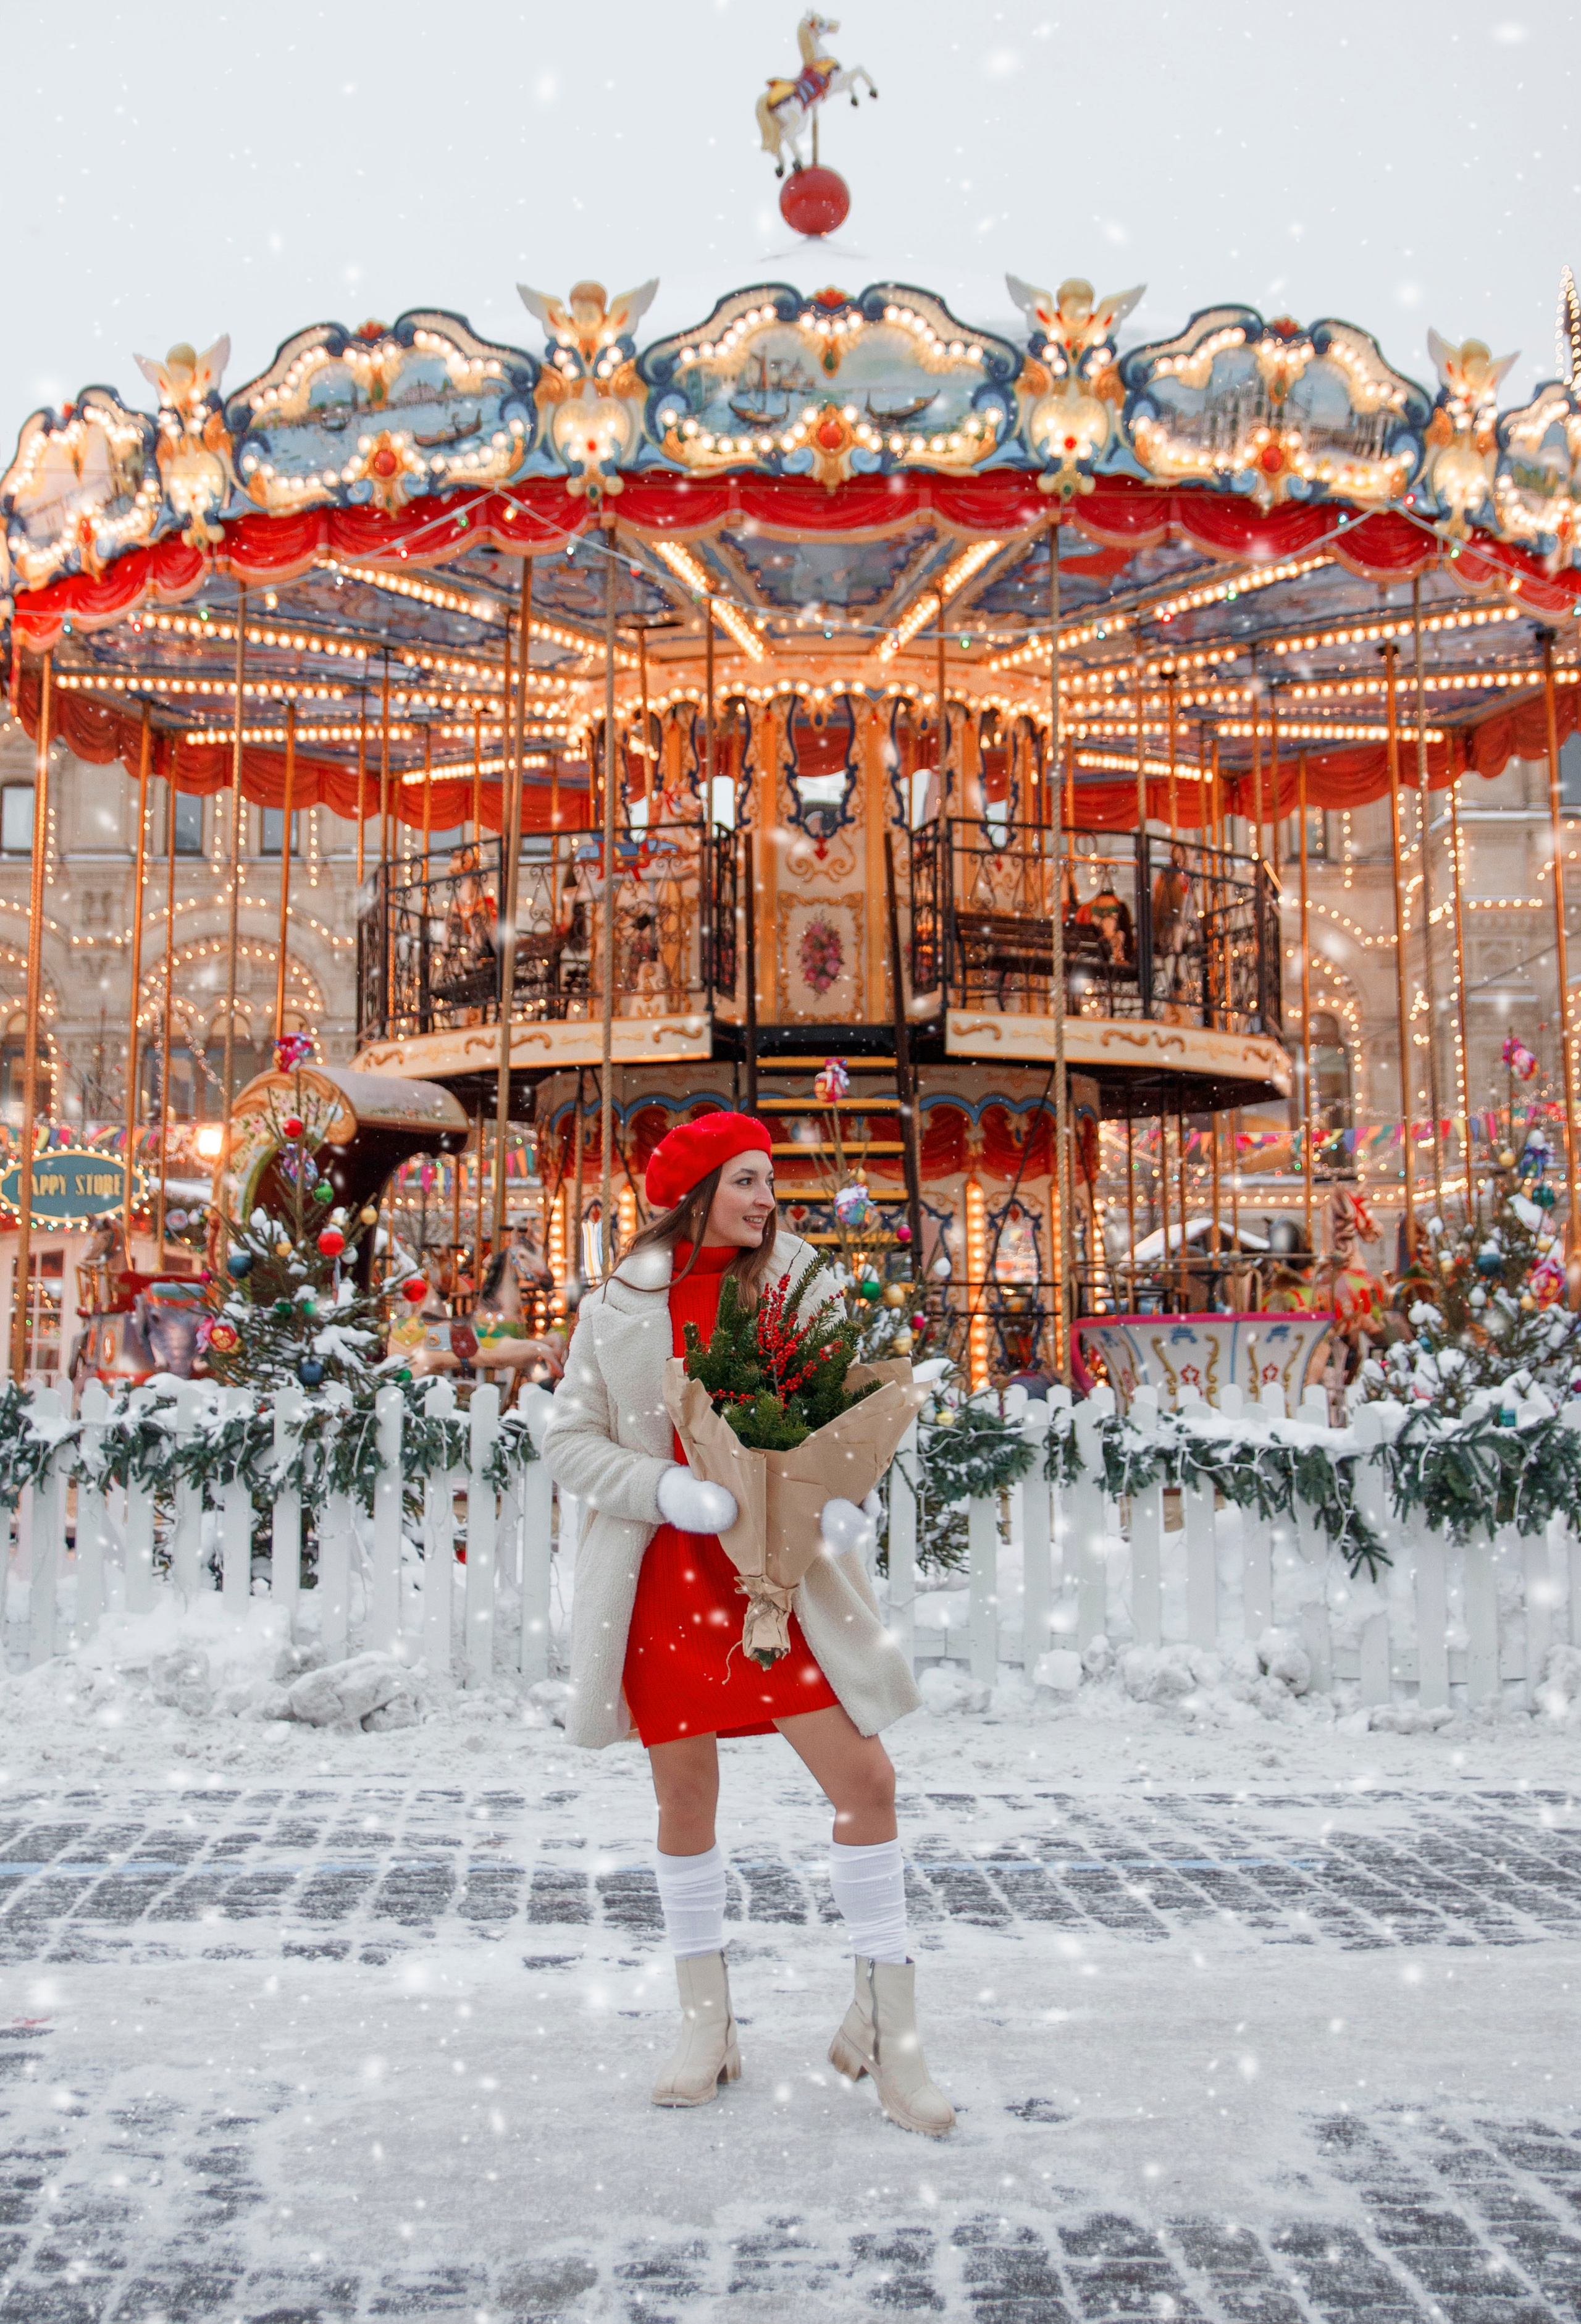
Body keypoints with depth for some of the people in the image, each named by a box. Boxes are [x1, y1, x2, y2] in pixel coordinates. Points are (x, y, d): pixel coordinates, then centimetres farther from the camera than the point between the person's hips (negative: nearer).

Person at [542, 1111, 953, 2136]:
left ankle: (885, 2028, 10)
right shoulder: (620, 1307, 1)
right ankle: (707, 2028, 27)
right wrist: (667, 1488, -17)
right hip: (664, 1576, 0)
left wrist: (849, 1500, -18)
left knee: (866, 1780, -6)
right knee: (685, 1799, 9)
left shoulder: (799, 1285, 2)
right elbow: (570, 1440, -1)